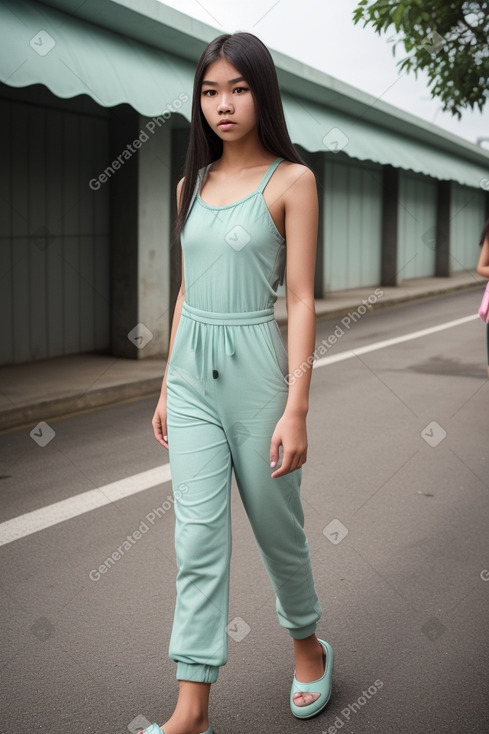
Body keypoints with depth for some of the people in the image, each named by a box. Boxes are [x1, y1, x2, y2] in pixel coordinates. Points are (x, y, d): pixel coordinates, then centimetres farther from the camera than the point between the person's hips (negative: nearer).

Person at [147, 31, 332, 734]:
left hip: (253, 366, -4)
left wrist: (296, 410, -13)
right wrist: (167, 386, 15)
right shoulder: (192, 184, 10)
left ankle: (309, 647, 38)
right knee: (198, 537, 2)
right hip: (191, 370, 4)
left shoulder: (291, 180, -5)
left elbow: (302, 300, -9)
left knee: (276, 524, 11)